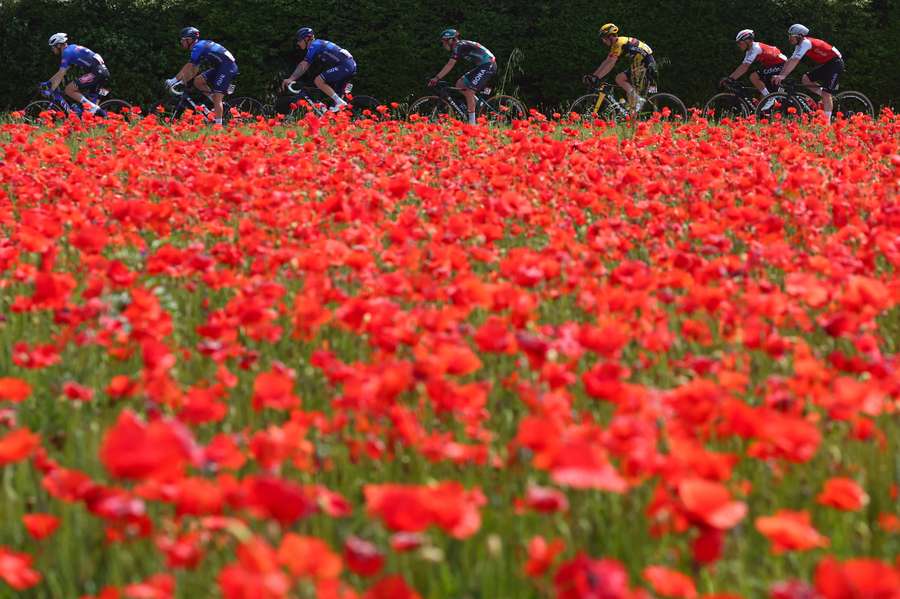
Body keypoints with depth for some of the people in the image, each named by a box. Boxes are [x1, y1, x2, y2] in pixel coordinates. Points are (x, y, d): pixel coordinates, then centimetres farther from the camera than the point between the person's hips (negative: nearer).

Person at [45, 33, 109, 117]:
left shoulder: (67, 52, -6)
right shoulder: (71, 49, 23)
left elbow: (60, 76, -8)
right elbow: (60, 73, 31)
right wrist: (48, 82, 30)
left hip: (96, 73, -10)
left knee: (69, 90, -8)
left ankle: (94, 108, -13)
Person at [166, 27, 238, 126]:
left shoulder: (198, 47, -14)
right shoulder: (201, 46, 16)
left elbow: (188, 68, -17)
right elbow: (194, 69, 17)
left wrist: (174, 80, -14)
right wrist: (183, 81, 11)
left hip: (228, 67, -10)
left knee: (216, 98, -15)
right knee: (198, 81, 4)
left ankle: (218, 125, -18)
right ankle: (218, 103, 9)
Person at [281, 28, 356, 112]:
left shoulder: (314, 46, -6)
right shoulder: (318, 44, 23)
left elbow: (303, 66, -14)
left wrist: (291, 79, -18)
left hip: (345, 66, -10)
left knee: (318, 81, -15)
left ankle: (340, 102, -15)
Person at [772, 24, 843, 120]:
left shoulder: (806, 43, -22)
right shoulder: (800, 45, 7)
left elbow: (795, 61, -30)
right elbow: (790, 61, 7)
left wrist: (783, 76, -35)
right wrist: (779, 75, -2)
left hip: (836, 63, -10)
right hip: (826, 64, 10)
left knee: (826, 93, -15)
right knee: (806, 79, 3)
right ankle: (829, 98, 9)